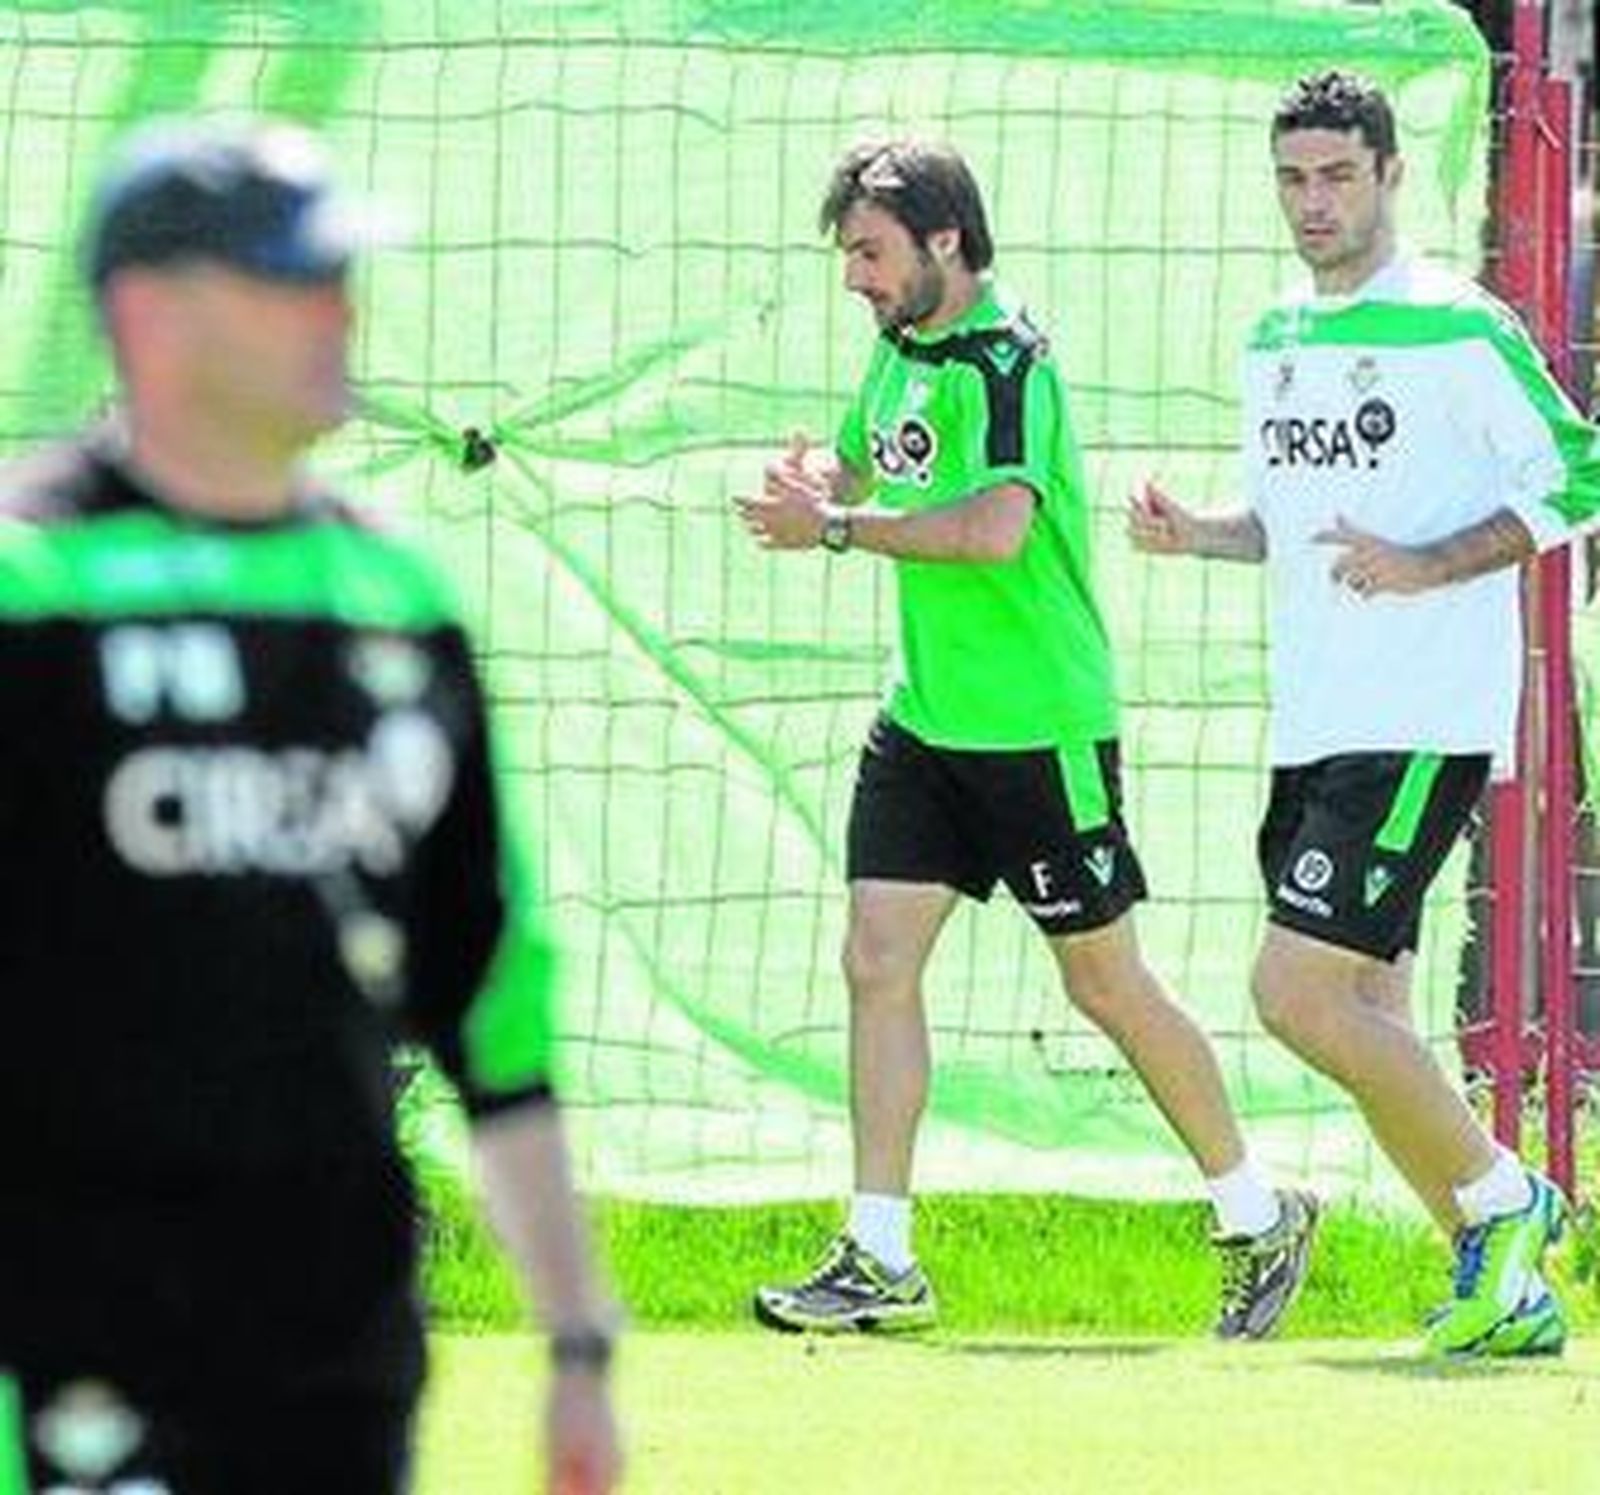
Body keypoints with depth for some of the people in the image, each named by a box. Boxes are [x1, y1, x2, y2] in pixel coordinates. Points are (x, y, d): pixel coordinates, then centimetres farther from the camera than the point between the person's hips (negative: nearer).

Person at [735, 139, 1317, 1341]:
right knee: (878, 961, -3)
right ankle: (880, 1261, -1)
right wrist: (811, 483, 0)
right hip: (926, 720, 8)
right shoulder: (901, 348, 9)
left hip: (1040, 729, -8)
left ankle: (1259, 1217, 20)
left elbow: (997, 526, -33)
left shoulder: (1005, 363, -19)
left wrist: (836, 527, -26)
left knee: (1107, 985, 3)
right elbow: (854, 466, 24)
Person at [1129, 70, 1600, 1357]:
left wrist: (1430, 567, -19)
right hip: (1314, 726, 8)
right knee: (1365, 1021, 8)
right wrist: (1199, 536, 5)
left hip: (1422, 724, -8)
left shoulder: (1461, 330, -9)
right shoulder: (1274, 343, 14)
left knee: (1297, 990, -17)